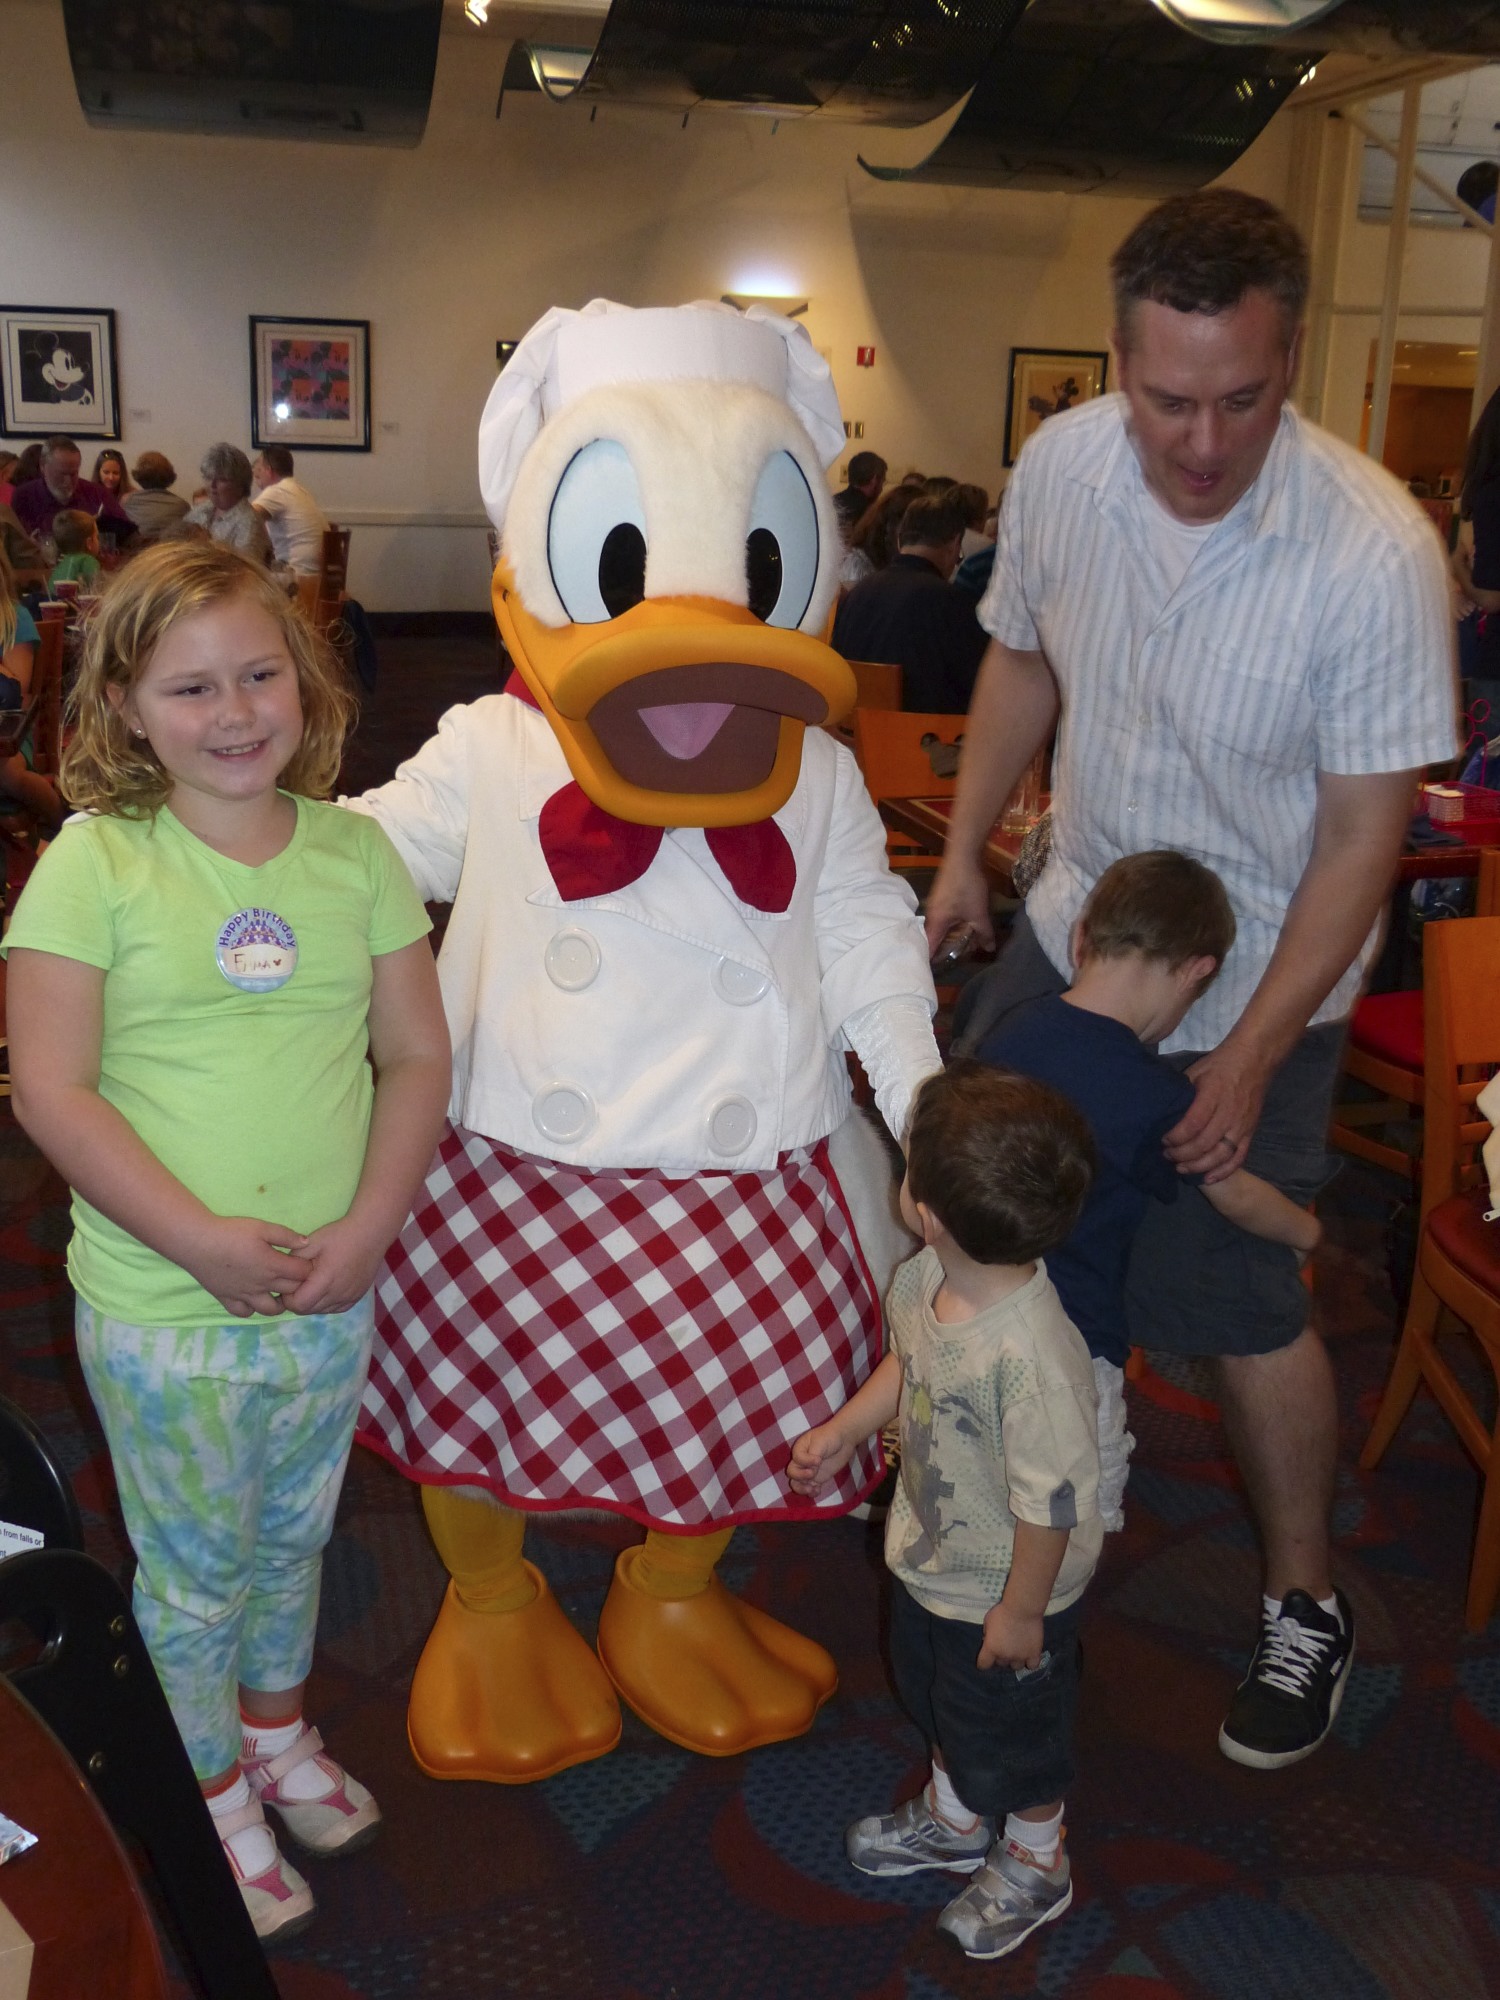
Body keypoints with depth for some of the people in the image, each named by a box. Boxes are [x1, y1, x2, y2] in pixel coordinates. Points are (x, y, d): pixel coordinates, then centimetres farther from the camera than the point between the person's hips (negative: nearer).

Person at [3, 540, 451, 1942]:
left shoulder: (353, 851, -2)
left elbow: (416, 1055, 0)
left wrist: (367, 1229, -13)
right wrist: (205, 1241, -21)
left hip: (330, 1297, 4)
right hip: (162, 1312, -3)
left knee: (293, 1538, 23)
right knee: (194, 1570, 14)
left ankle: (279, 1735, 49)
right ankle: (220, 1798, 39)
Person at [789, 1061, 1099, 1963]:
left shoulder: (1032, 1354, -42)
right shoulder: (925, 1280, -18)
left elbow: (1052, 1498, -31)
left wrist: (1021, 1610, -19)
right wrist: (841, 1432, 9)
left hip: (1004, 1592, -8)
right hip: (933, 1559, 8)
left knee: (1012, 1726, 20)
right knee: (935, 1693, 31)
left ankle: (1035, 1862, 49)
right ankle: (953, 1818, 60)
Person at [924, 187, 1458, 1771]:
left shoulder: (1376, 553, -27)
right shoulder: (1059, 467, -13)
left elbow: (1362, 836, -20)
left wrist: (1249, 1057, -19)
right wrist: (960, 856, 6)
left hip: (1258, 982, -5)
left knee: (1232, 1300, 0)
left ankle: (1306, 1606, 27)